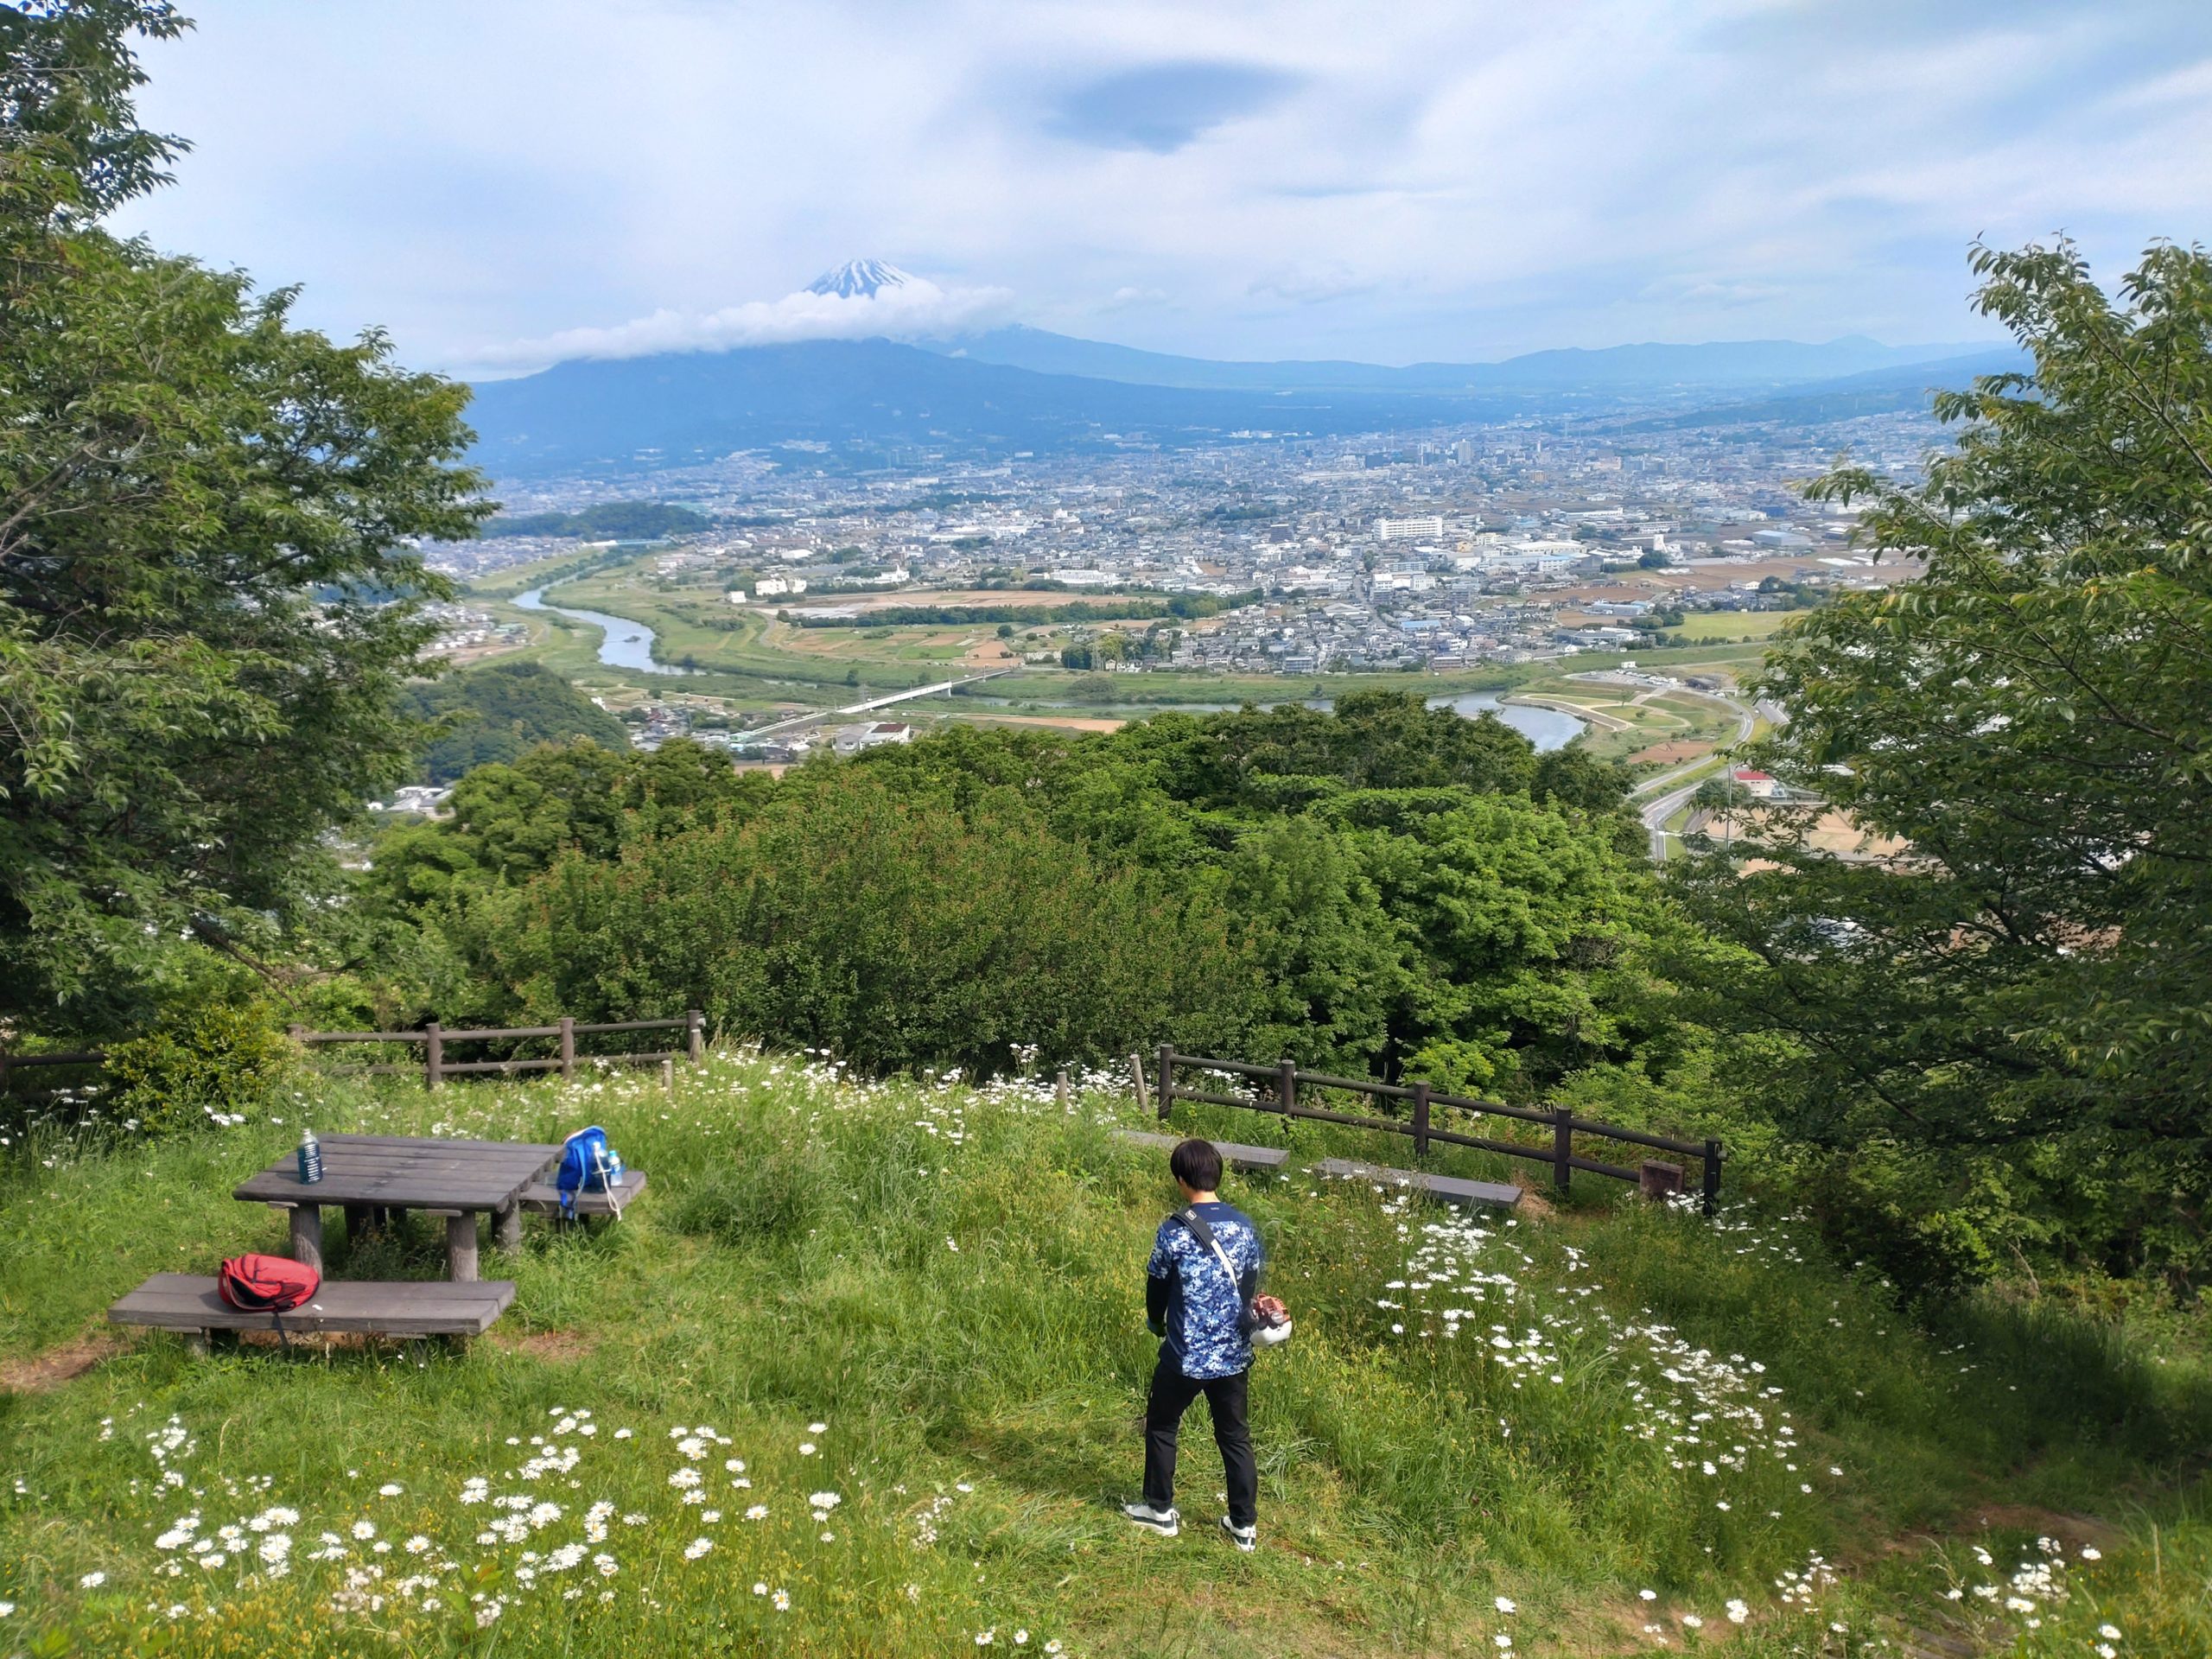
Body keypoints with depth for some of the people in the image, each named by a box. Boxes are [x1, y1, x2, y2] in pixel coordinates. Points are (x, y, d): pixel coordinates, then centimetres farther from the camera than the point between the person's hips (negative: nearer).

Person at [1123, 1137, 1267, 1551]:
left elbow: (1157, 1288, -5)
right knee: (1235, 1435, 16)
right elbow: (1252, 1287, 7)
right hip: (1234, 1356, 4)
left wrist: (1156, 1323, 16)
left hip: (1185, 1357, -4)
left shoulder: (1174, 1231, -17)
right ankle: (1244, 1524, 22)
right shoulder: (1245, 1226, -4)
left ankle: (1160, 1510, 29)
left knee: (1161, 1426, 18)